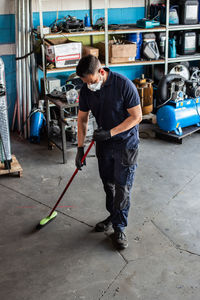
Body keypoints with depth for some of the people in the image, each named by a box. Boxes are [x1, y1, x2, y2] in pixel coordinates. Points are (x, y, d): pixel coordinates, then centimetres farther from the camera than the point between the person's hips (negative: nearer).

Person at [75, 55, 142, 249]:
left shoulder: (124, 85, -24)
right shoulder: (86, 90, -7)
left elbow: (136, 117, -19)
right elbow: (82, 119, 3)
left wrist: (110, 132, -24)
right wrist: (80, 147, -2)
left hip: (125, 143, -5)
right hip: (104, 142, 5)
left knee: (122, 186, -2)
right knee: (108, 183, 17)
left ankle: (119, 228, 12)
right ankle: (113, 215, 37)